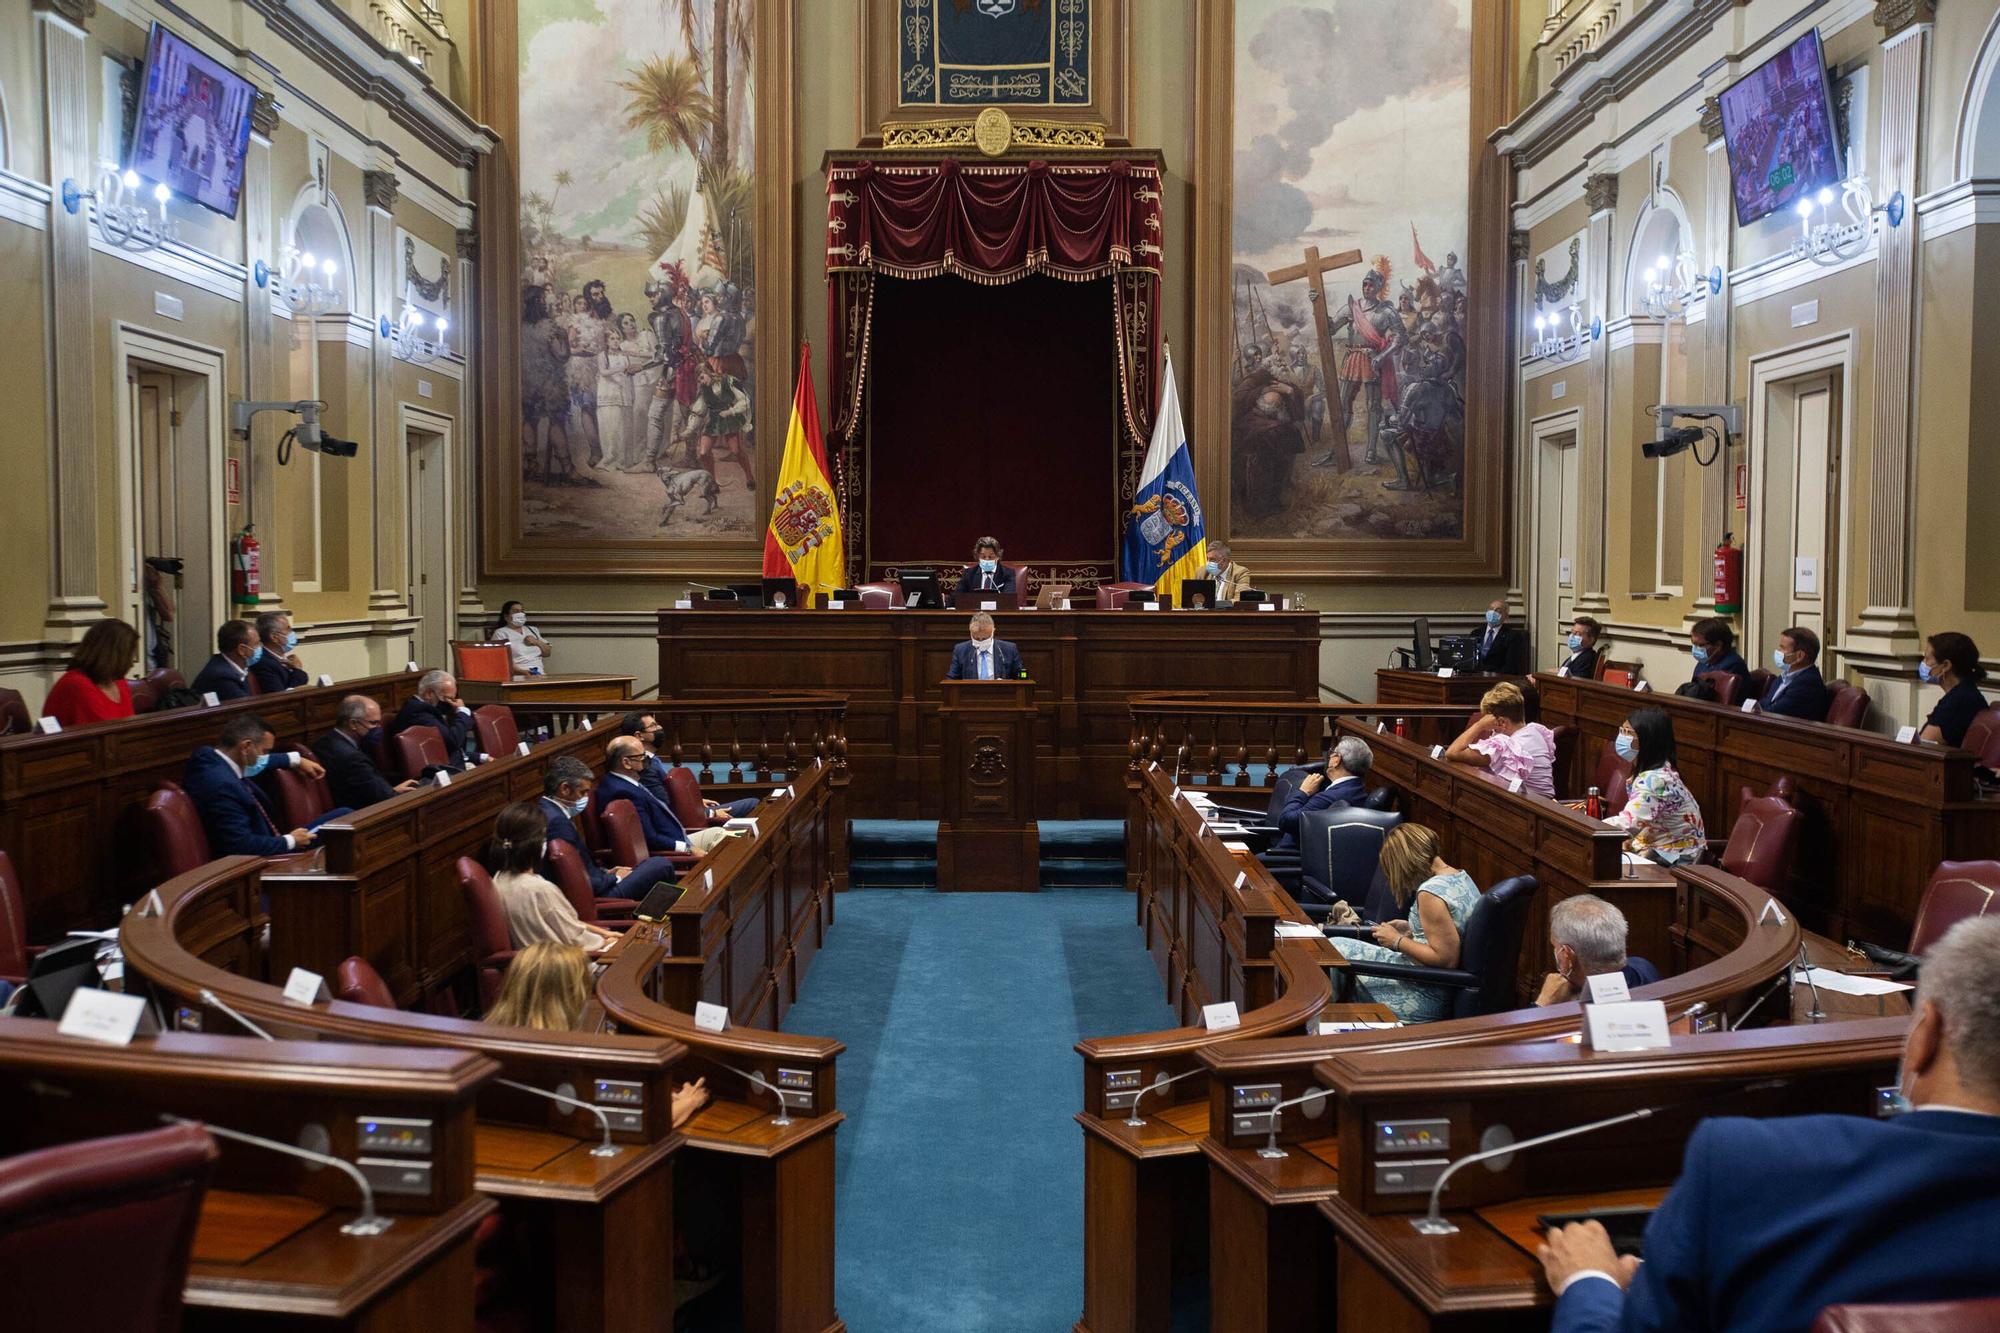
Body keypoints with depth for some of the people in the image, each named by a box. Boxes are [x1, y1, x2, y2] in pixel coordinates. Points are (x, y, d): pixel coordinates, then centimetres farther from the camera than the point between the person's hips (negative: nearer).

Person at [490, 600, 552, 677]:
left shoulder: (533, 630, 25)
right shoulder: (500, 633, 5)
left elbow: (548, 653, 23)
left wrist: (537, 642, 4)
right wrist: (521, 671, -21)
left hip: (539, 673, 4)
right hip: (518, 675, -4)